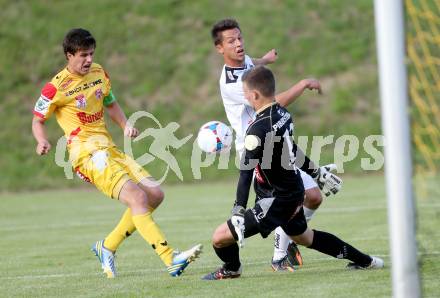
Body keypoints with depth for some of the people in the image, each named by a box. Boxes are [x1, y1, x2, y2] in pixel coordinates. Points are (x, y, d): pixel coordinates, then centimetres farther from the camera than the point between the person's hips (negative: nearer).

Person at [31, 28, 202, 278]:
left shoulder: (99, 73, 12)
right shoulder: (57, 87, -8)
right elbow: (38, 119, 2)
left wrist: (126, 125, 9)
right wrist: (43, 142, -18)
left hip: (109, 149, 8)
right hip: (87, 154, -8)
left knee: (155, 194, 0)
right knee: (137, 197, -24)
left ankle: (108, 247, 12)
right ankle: (171, 260, -31)